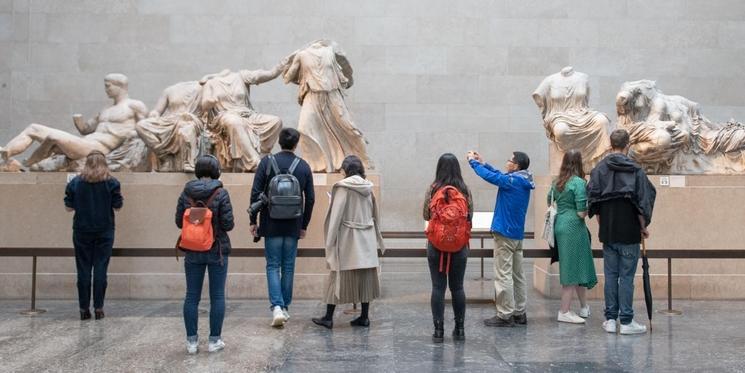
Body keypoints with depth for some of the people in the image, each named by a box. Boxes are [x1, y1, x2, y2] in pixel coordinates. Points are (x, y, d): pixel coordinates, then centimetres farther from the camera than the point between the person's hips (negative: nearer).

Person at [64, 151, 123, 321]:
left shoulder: (75, 182, -2)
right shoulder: (112, 183, -5)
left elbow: (69, 207, 0)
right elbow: (117, 206, -3)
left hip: (82, 231, 1)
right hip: (104, 231, -1)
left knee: (83, 269, 7)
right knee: (100, 269, 4)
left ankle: (84, 308, 8)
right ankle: (98, 308, 3)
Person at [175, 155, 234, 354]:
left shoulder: (186, 193, -3)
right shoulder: (221, 193, -12)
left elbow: (179, 222, 2)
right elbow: (228, 224, -13)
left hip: (193, 251, 3)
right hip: (217, 251, -3)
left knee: (192, 296, 9)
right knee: (217, 296, 6)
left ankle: (192, 341, 12)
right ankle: (214, 340, 9)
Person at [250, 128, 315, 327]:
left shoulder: (267, 162, -4)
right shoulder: (304, 166, 1)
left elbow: (255, 193, -7)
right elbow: (310, 199, 3)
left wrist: (253, 221, 1)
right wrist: (304, 225, 13)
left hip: (271, 224, -1)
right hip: (293, 226, 2)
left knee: (273, 265, 3)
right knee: (288, 266, 12)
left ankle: (277, 306, -12)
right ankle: (285, 307, 18)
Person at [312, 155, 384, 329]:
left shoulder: (343, 187, -11)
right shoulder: (368, 188, 6)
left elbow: (336, 216, -12)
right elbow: (375, 215, 12)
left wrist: (330, 241, -7)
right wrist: (376, 239, 20)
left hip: (347, 238, -5)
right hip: (367, 240, 5)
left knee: (339, 276, 2)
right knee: (366, 277, 9)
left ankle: (328, 317, 6)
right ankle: (364, 316, 12)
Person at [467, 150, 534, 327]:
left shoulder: (512, 181, -17)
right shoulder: (523, 181, 9)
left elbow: (490, 176, -13)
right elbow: (500, 174, 19)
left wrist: (473, 162, 1)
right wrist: (482, 162, 17)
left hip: (505, 233, -9)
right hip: (517, 233, 9)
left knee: (503, 275, -5)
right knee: (517, 275, 12)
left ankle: (505, 315, -3)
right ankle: (519, 313, 17)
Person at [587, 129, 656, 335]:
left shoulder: (599, 169, 1)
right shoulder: (635, 170, -8)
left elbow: (593, 202, 1)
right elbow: (643, 202, -10)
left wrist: (602, 224, 11)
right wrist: (644, 227, 3)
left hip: (607, 233, 3)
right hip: (629, 233, -3)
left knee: (611, 275, 10)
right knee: (627, 276, 2)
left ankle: (610, 319, 13)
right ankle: (626, 321, 4)